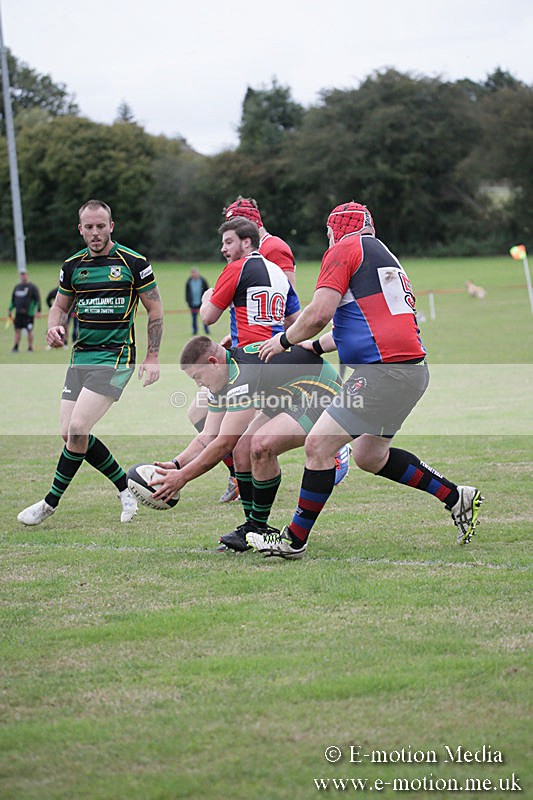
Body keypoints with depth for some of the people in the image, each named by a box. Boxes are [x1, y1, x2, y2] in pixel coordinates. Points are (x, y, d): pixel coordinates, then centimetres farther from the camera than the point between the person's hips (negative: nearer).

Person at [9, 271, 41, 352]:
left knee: (29, 330, -1)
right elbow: (13, 299, 23)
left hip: (29, 314, -5)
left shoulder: (32, 287, -2)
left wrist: (38, 310, -11)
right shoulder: (17, 287, 15)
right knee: (17, 330, 3)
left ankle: (30, 347, 7)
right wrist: (10, 309, 17)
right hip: (18, 313, 5)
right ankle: (15, 347, 7)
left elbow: (38, 299, -5)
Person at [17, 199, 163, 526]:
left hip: (116, 356, -6)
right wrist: (55, 328, -4)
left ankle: (51, 502, -2)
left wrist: (153, 358, -2)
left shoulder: (134, 262, -5)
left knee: (78, 429, -16)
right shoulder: (72, 266, 8)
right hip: (81, 357, 6)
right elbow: (61, 306, 20)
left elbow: (155, 309, 2)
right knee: (70, 434, 0)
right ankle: (126, 489, 17)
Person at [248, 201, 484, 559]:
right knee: (369, 455, 22)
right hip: (410, 368, 10)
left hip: (384, 371, -9)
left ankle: (294, 540, -1)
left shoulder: (344, 249, -2)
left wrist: (284, 340, 4)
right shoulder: (383, 255, 25)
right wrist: (316, 346, 34)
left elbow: (320, 313, -12)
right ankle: (457, 497, 25)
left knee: (318, 445, -6)